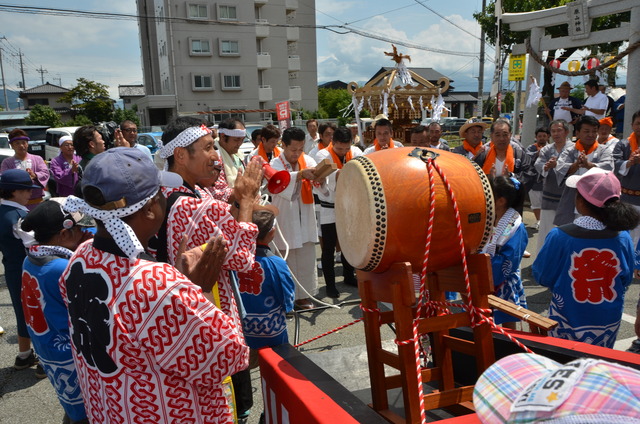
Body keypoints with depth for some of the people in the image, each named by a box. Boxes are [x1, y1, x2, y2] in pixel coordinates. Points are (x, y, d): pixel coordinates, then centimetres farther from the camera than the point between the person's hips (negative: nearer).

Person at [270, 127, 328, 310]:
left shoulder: (307, 160, 3)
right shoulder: (276, 163, -6)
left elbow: (319, 184, -6)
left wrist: (321, 177, -29)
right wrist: (301, 174, -42)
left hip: (306, 217, 4)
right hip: (285, 218, -3)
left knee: (307, 258, 9)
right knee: (287, 258, 3)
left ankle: (303, 295, 21)